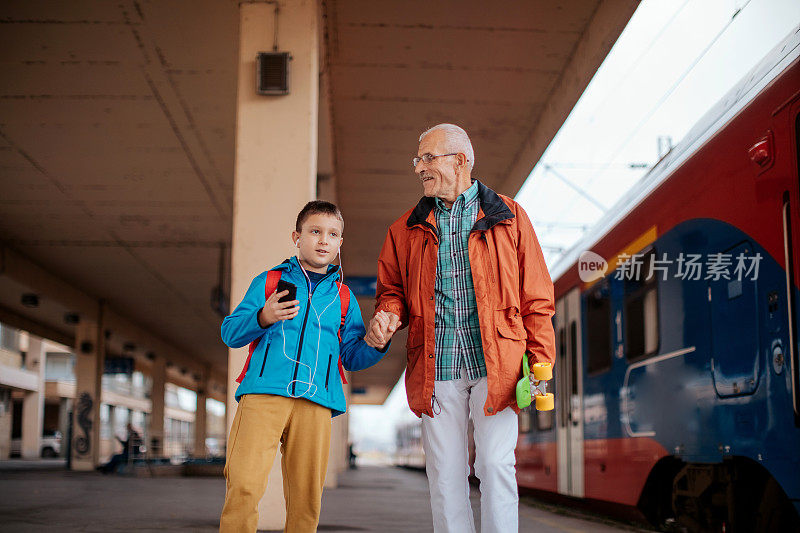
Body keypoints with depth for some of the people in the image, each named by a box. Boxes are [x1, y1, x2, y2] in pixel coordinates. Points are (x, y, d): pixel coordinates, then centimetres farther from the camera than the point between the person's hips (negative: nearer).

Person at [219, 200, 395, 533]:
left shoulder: (342, 296, 23)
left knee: (306, 499, -1)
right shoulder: (269, 281, 16)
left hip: (315, 401, 2)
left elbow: (352, 356, 19)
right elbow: (230, 332, 8)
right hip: (263, 393, -2)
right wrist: (263, 318, -13)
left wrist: (374, 344, -4)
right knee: (243, 487, -16)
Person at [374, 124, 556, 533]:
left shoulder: (508, 217, 9)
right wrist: (390, 313, -3)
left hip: (495, 362, -2)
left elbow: (536, 297, 7)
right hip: (436, 365, 3)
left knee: (495, 464, -9)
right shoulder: (408, 228, 16)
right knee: (444, 476, 2)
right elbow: (391, 288, 21)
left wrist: (540, 361, -1)